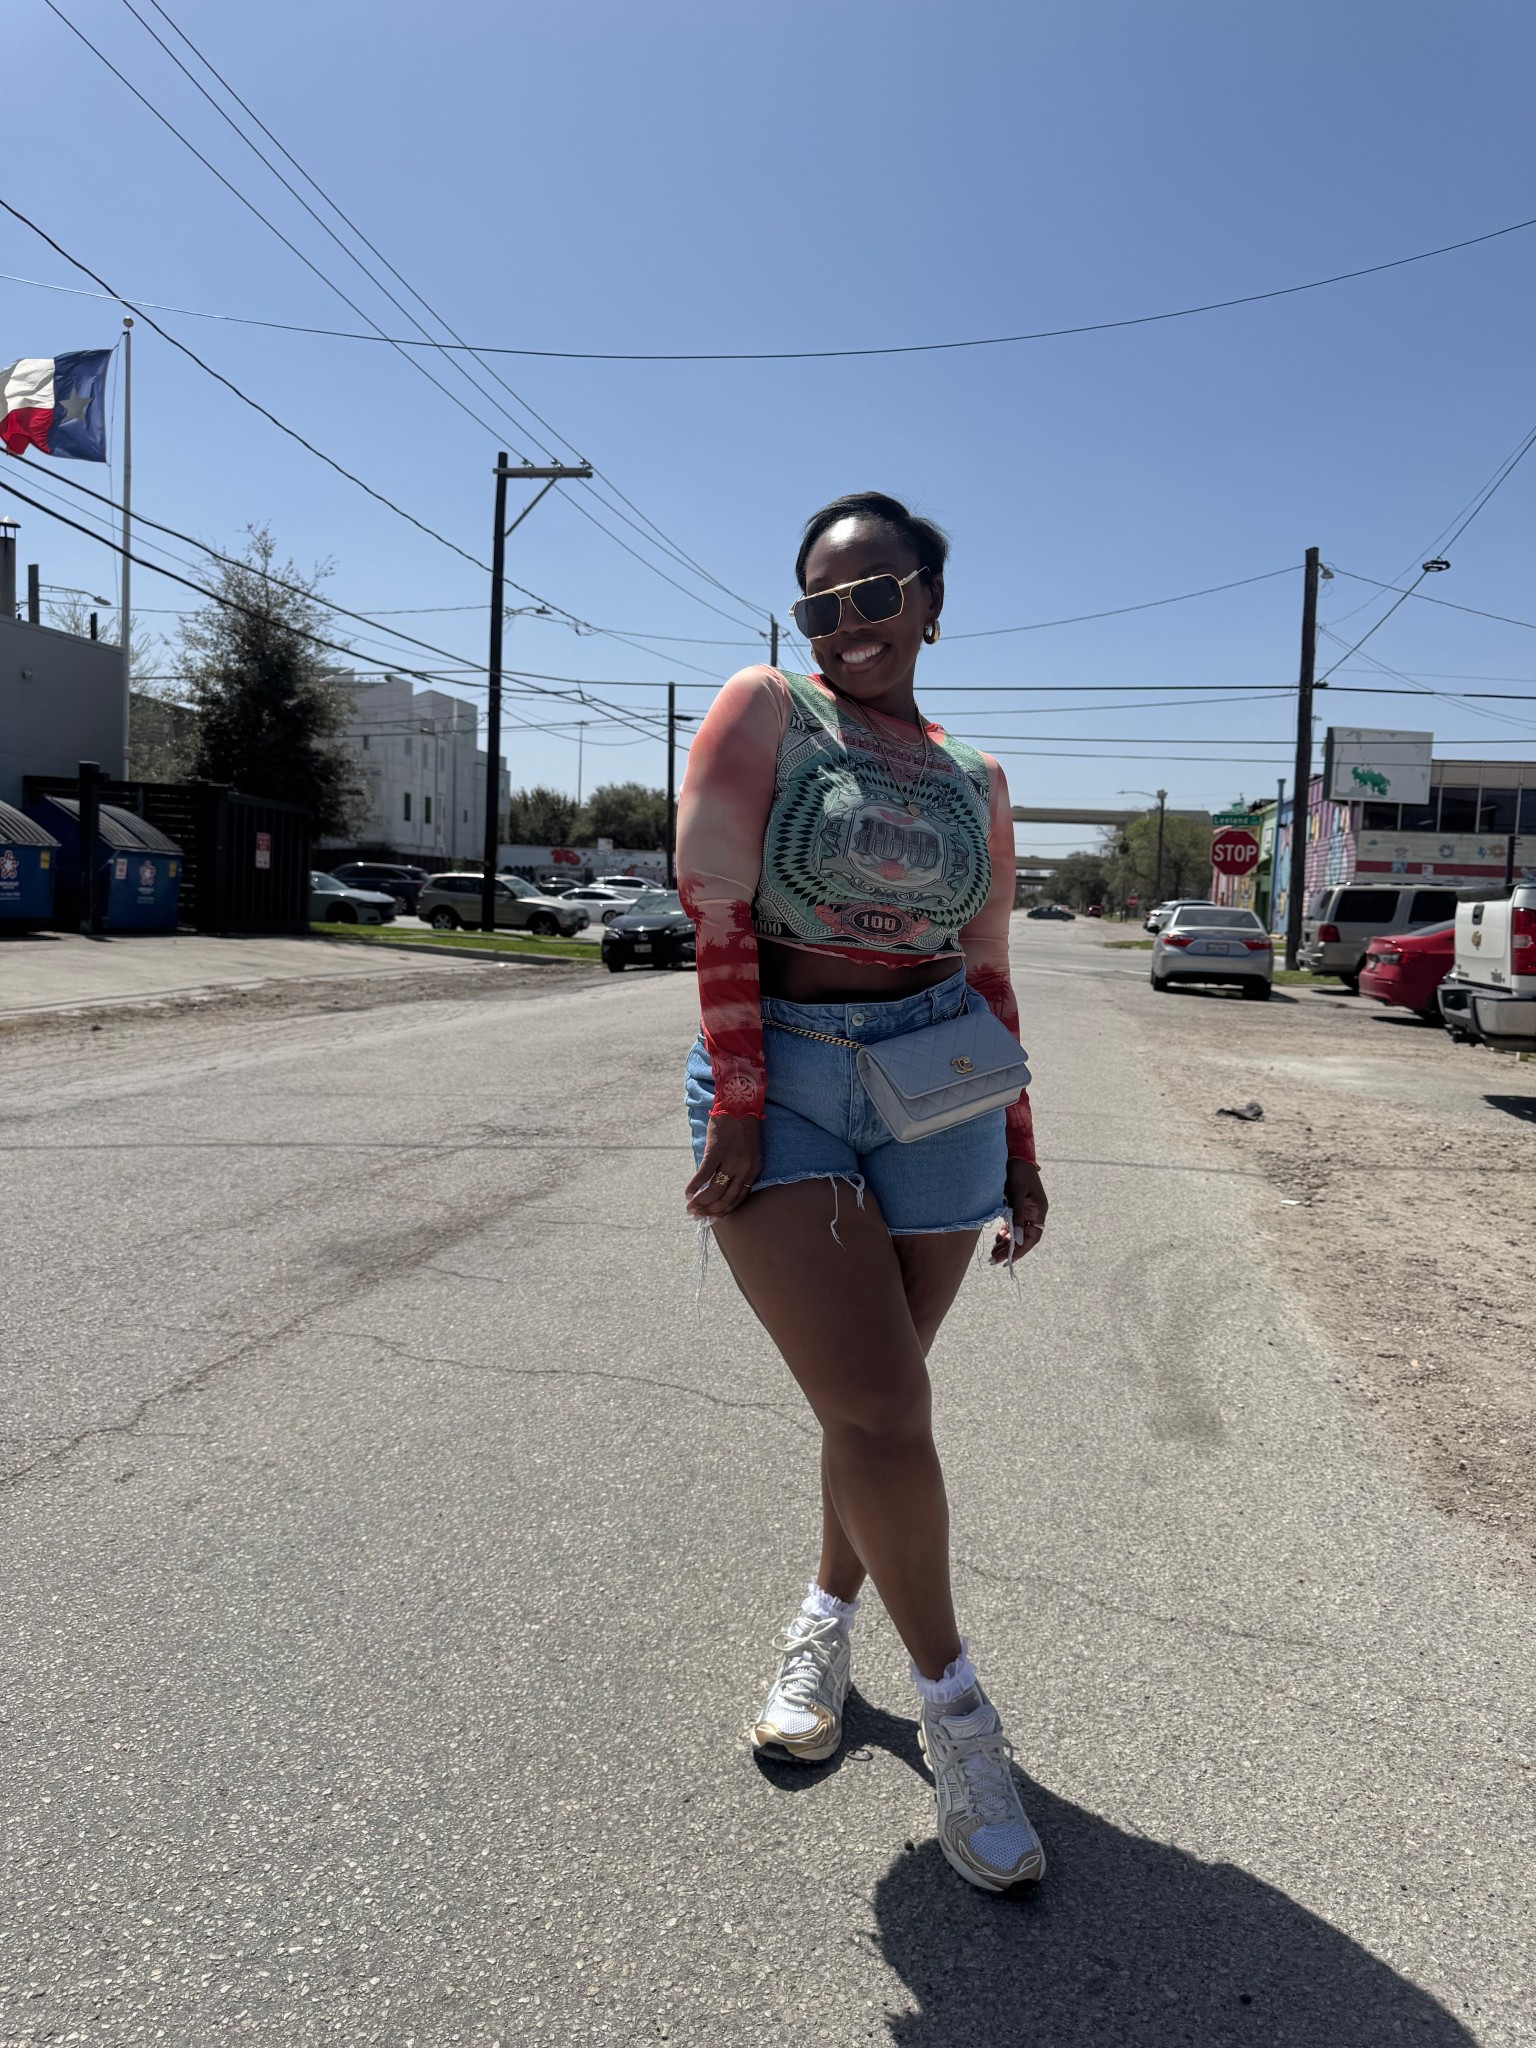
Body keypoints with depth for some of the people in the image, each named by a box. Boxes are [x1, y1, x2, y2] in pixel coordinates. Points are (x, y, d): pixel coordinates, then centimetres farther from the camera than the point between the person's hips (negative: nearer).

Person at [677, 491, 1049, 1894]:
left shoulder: (975, 780, 12)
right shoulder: (765, 711, 0)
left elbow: (988, 976, 15)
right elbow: (717, 907, -9)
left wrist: (1019, 1154, 15)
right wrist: (741, 1101, -15)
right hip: (774, 1079, -3)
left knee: (877, 1395, 10)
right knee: (880, 1406, -8)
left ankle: (826, 1620, 36)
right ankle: (951, 1703, 12)